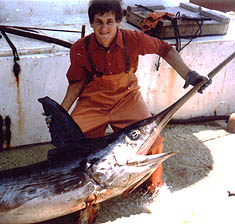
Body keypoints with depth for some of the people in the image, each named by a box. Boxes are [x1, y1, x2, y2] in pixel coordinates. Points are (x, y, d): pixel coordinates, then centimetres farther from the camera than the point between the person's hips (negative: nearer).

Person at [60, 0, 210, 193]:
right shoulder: (80, 49, -14)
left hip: (126, 98, 0)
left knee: (153, 140, -18)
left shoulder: (134, 39, -17)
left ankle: (154, 184, 16)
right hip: (92, 103, 1)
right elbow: (77, 82, 2)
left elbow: (164, 49, 1)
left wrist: (188, 74, -11)